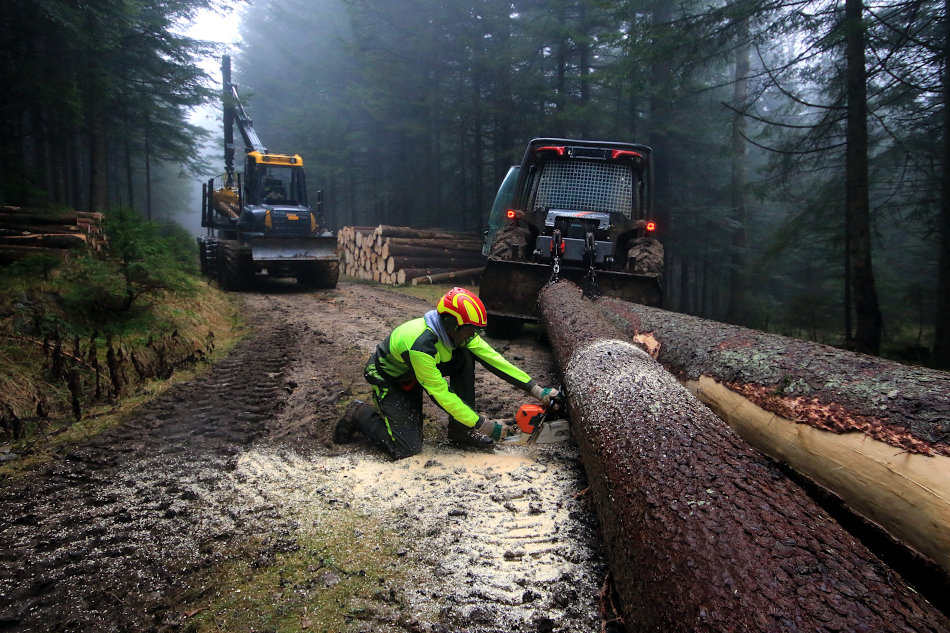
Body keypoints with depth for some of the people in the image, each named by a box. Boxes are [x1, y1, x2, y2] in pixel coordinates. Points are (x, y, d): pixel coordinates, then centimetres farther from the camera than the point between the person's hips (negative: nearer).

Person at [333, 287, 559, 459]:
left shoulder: (460, 331, -16)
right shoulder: (421, 344, -39)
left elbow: (494, 359, -16)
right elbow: (442, 395, -34)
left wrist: (536, 389, -19)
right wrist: (484, 425, -30)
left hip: (416, 373, 7)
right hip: (389, 379, -7)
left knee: (465, 357, -14)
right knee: (407, 447, -18)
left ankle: (460, 431, -5)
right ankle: (360, 415, 7)